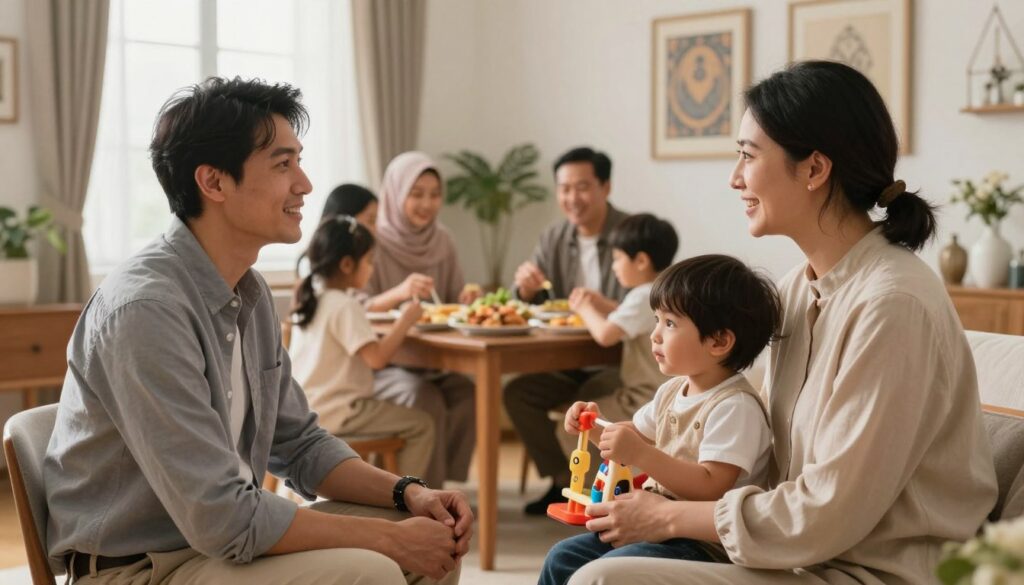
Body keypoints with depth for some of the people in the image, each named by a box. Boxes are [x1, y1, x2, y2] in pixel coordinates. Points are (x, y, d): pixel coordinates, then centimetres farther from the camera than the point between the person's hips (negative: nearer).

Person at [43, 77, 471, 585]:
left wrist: (408, 494, -5)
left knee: (437, 542, 3)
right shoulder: (146, 308, -25)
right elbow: (223, 518, -26)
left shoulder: (250, 291, 3)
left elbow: (299, 444, 10)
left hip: (221, 536, 8)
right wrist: (391, 538, -19)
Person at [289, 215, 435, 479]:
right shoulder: (344, 307, -19)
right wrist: (405, 320, -16)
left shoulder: (310, 298, 8)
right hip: (334, 413, -10)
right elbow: (377, 358, -26)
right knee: (421, 425, -5)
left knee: (385, 408, 33)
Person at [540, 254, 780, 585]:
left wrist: (641, 454, -32)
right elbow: (634, 438, 22)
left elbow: (710, 487, -27)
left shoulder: (736, 407, -19)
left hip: (703, 545, -9)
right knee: (562, 558, 6)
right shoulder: (674, 391, 8)